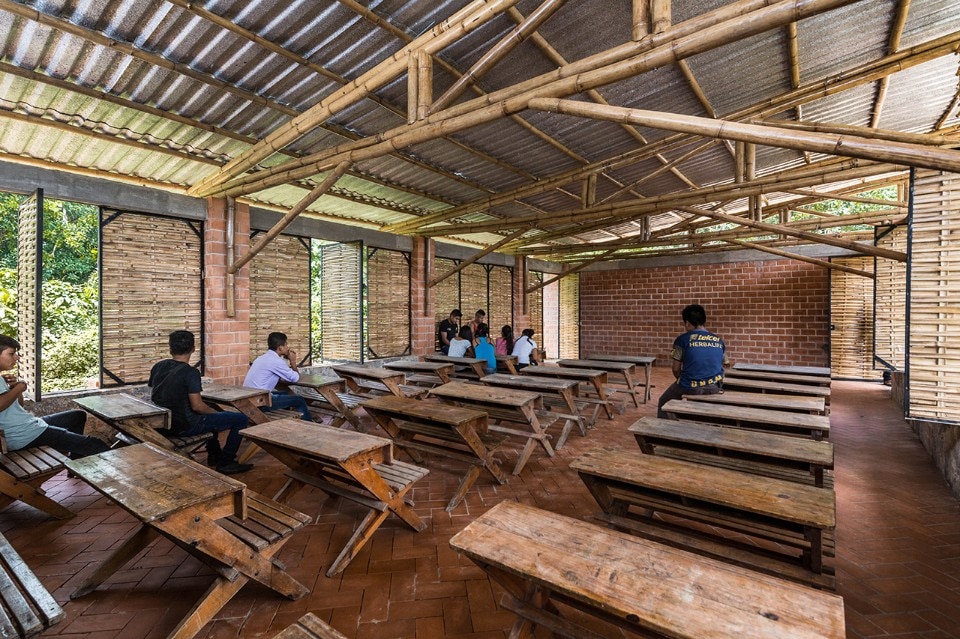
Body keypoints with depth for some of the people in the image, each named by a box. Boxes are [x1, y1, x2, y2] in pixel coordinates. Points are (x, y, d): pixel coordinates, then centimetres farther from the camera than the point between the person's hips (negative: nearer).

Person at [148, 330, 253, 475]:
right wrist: (216, 413, -5)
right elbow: (197, 406, -24)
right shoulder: (190, 372, -22)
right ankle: (225, 463, 8)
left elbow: (153, 396, 14)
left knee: (211, 413, 34)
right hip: (186, 425, -9)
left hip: (165, 422, 9)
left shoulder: (158, 366, 1)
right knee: (241, 419, -2)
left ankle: (214, 454, 39)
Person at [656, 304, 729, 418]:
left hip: (690, 388, -5)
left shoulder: (682, 339, -7)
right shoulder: (718, 341, 6)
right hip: (713, 387, 5)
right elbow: (725, 363, 20)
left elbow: (676, 369, -3)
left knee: (663, 403, 21)